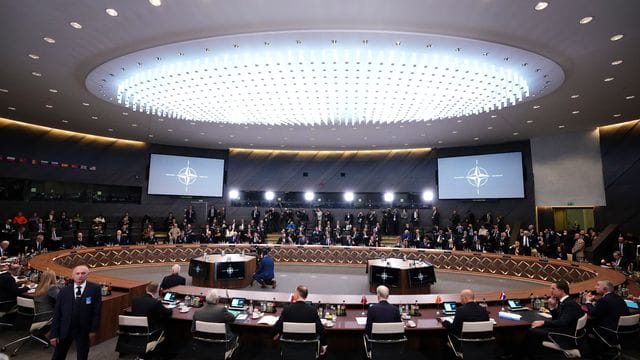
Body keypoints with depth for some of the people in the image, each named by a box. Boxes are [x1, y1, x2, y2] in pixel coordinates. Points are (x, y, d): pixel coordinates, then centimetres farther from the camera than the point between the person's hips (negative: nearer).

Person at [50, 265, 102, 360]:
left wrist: (93, 330, -9)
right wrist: (54, 334, -1)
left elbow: (97, 311, -8)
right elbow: (56, 314, 2)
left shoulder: (95, 289, -9)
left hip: (84, 330, -2)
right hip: (65, 330, 2)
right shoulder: (64, 291, 0)